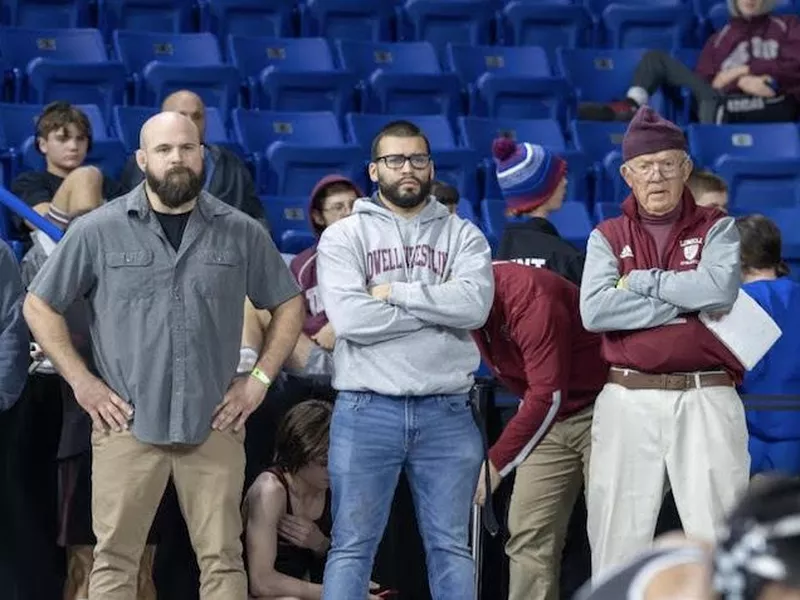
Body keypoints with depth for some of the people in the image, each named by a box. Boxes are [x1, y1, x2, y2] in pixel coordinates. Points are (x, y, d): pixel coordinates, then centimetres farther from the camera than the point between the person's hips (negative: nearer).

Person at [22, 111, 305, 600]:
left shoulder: (242, 233, 4)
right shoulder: (98, 231, -1)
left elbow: (289, 305, 15)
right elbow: (40, 307, 6)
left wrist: (260, 379, 4)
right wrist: (81, 382, -2)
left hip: (214, 424, 1)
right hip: (127, 424, -1)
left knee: (223, 559, 4)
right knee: (114, 561, 1)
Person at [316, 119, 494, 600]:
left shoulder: (462, 235, 9)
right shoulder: (344, 236, 4)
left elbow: (475, 304, -10)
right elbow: (349, 317, -13)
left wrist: (394, 292, -9)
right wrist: (438, 308, -7)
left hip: (447, 412, 2)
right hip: (367, 411, -2)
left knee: (452, 547, 6)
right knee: (352, 547, 2)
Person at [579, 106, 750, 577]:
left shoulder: (717, 229, 8)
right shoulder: (607, 237, 10)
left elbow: (720, 289, -13)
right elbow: (595, 310, -8)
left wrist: (640, 281, -6)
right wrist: (689, 304, -9)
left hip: (706, 400, -1)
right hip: (628, 401, 1)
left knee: (719, 536, -1)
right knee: (618, 539, 5)